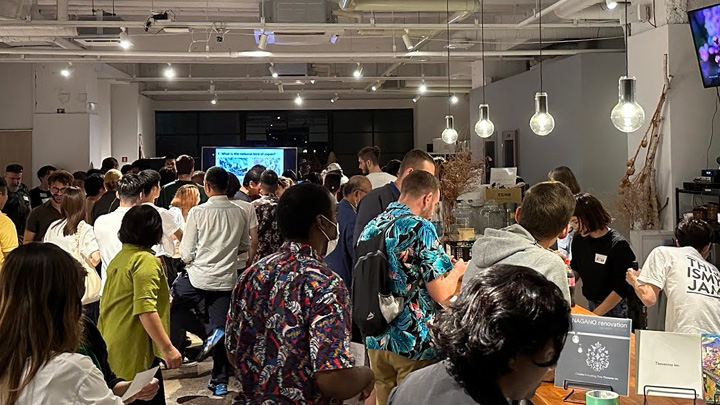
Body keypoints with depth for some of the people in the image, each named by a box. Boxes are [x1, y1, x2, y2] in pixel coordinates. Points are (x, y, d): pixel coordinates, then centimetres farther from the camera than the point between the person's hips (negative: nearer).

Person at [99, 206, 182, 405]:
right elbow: (145, 310, -25)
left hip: (112, 349, 9)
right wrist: (168, 348, -25)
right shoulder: (145, 260, -16)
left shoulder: (118, 258, 12)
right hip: (135, 351, -9)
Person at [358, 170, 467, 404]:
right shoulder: (420, 228, -15)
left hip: (376, 341, 7)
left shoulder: (371, 228, 7)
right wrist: (457, 270, 4)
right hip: (415, 344, -7)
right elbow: (442, 293, -17)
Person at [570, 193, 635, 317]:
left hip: (614, 310, -5)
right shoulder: (579, 240, 0)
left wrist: (596, 313, -19)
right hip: (590, 305, 6)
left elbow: (621, 290, -19)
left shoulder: (618, 245, -19)